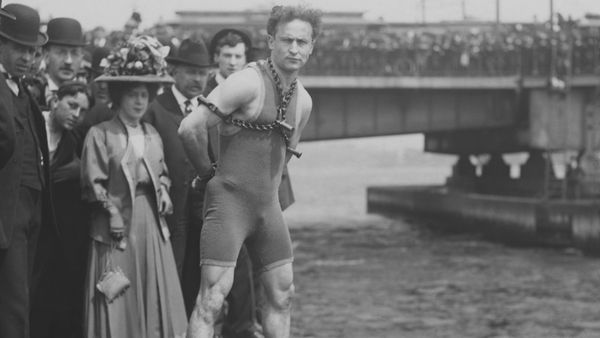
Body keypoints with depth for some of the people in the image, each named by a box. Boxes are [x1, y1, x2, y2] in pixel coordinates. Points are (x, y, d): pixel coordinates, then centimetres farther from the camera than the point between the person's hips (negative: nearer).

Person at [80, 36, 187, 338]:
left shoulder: (152, 135, 12)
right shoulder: (100, 134, -6)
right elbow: (94, 183, -8)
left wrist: (163, 190, 1)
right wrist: (111, 209, -16)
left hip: (151, 224, 5)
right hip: (117, 223, -5)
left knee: (155, 298, 5)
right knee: (118, 304, -1)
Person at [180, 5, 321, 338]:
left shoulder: (303, 100, 9)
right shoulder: (249, 82, -15)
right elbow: (190, 127, -20)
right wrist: (208, 171, -6)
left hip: (268, 205, 8)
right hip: (229, 200, -8)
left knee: (282, 294, 12)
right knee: (213, 296, -12)